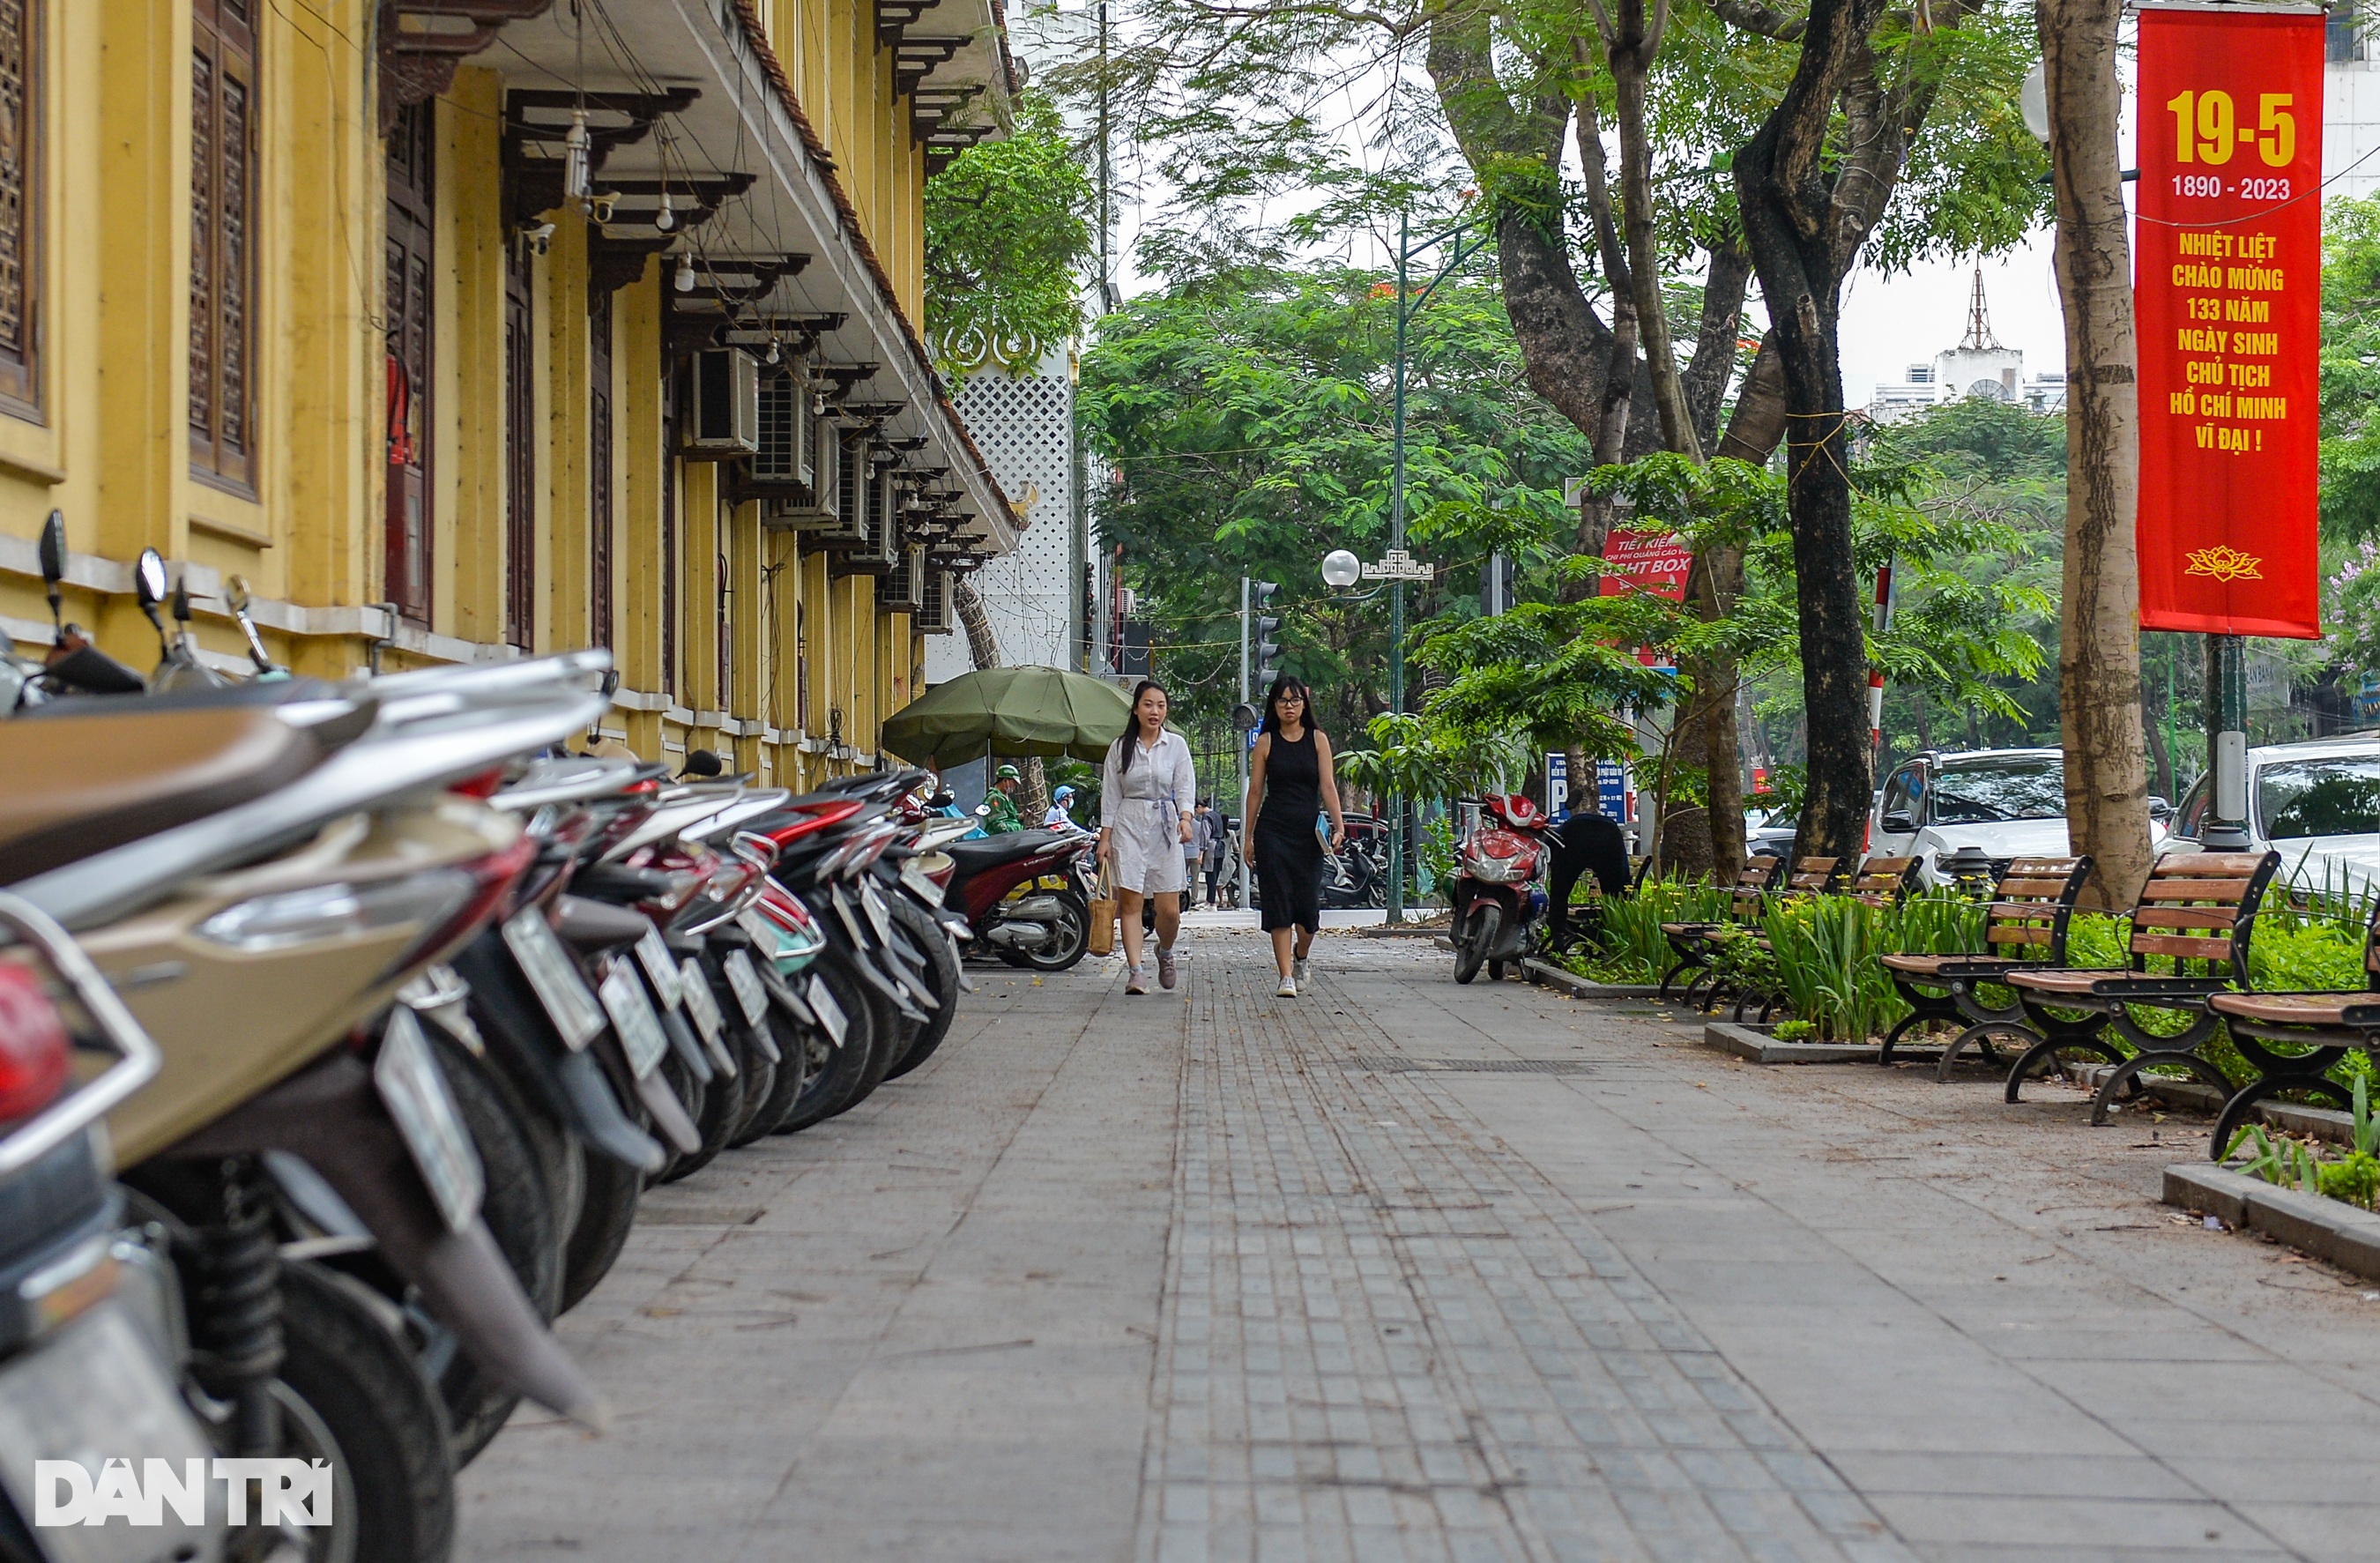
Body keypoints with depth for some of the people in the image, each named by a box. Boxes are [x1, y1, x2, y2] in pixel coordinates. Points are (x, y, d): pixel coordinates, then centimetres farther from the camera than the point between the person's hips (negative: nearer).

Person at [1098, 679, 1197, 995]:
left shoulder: (1176, 745, 7)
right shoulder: (1120, 747, 7)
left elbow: (1185, 787, -1)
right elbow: (1110, 794, 8)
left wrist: (1186, 817, -20)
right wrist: (1105, 837, 2)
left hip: (1165, 826, 0)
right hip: (1128, 826, 0)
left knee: (1169, 909, -3)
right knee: (1130, 901, -8)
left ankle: (1164, 951, 27)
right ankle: (1135, 971, -6)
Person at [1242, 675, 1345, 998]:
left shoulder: (1317, 739, 5)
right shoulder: (1265, 742, 4)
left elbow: (1328, 786, 0)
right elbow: (1255, 790, 6)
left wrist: (1338, 826, -11)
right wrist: (1248, 837, 5)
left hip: (1308, 832, 1)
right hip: (1272, 830, -1)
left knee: (1308, 902, 3)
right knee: (1278, 904, -6)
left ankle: (1300, 957, 33)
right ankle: (1286, 977, -4)